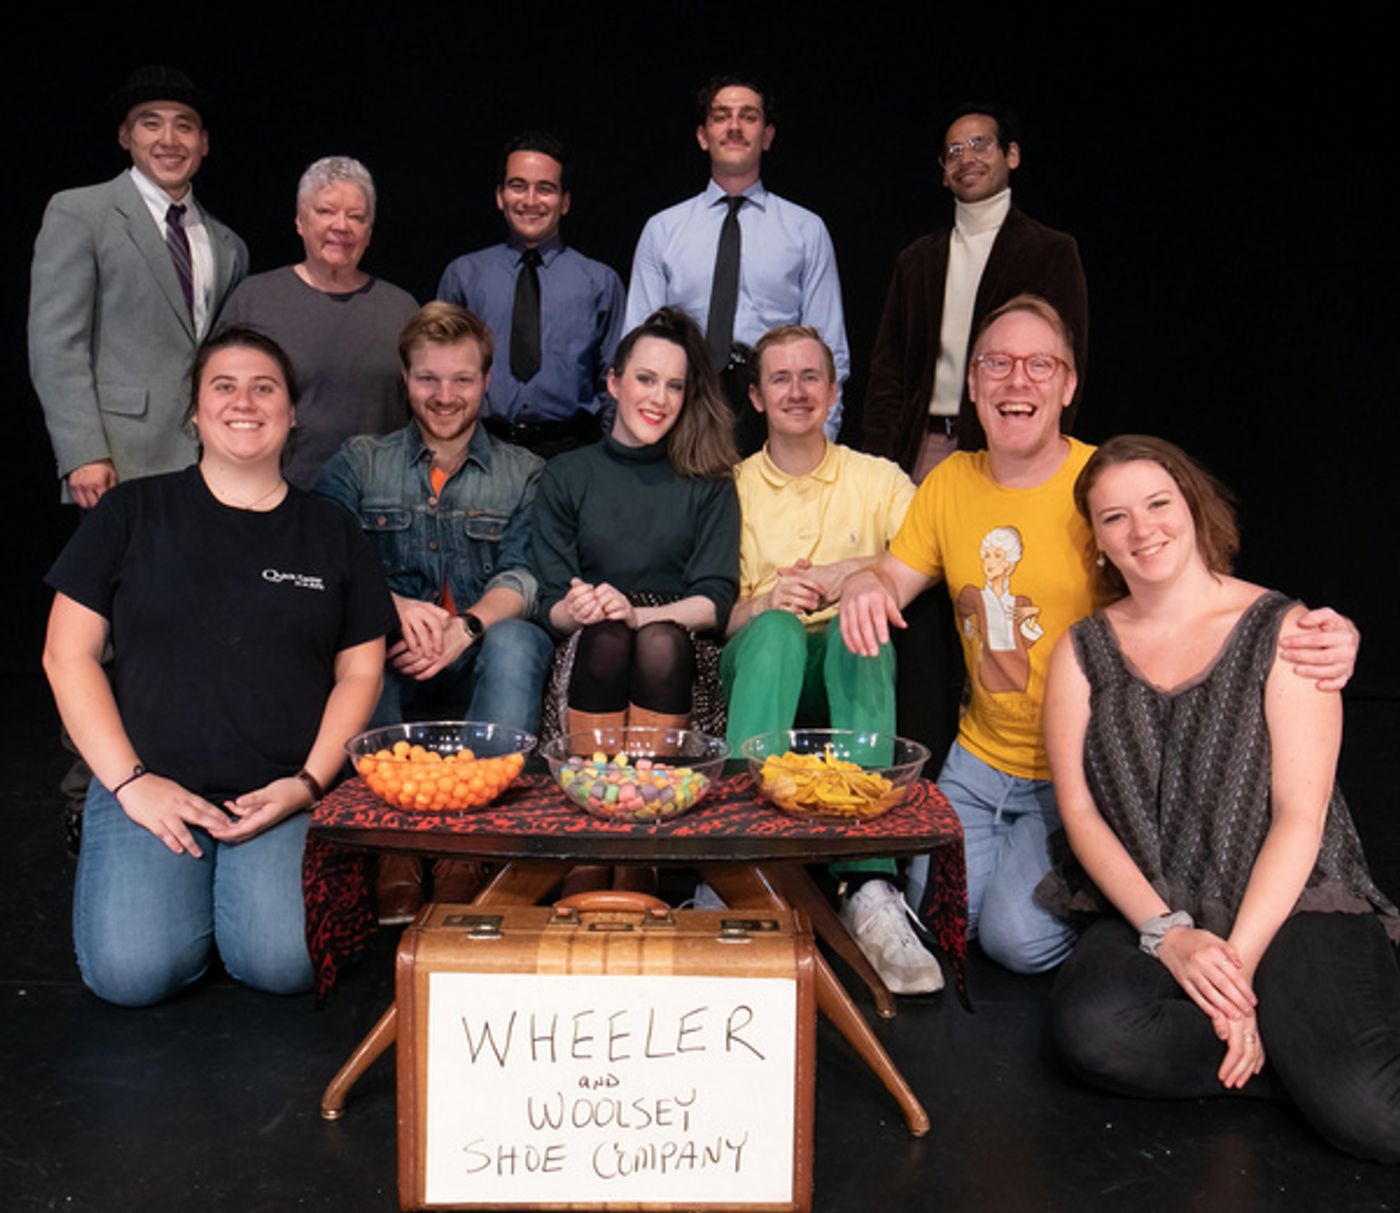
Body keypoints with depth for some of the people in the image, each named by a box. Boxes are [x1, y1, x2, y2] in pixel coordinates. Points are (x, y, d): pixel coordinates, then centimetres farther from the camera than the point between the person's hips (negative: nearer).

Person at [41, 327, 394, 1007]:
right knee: (133, 972, -20)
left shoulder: (329, 535, 10)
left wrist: (307, 783, -5)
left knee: (283, 963, -21)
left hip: (281, 795, 0)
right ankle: (189, 881, 11)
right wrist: (131, 781, -6)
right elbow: (68, 654, 4)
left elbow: (359, 673, 9)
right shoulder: (133, 512, 7)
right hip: (148, 785, 0)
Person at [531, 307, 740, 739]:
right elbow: (549, 603, 6)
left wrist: (637, 615, -18)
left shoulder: (710, 484, 10)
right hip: (589, 652, 1)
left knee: (659, 642, -32)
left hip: (678, 647, 0)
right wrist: (575, 611, -19)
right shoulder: (565, 476, 11)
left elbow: (715, 603, 0)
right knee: (605, 638, -32)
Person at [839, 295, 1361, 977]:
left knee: (1019, 938, -14)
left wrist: (1327, 638, -36)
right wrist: (864, 589, -20)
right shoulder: (950, 482, 2)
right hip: (980, 759, 4)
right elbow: (895, 576, 6)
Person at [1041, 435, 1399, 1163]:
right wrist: (1168, 934, -12)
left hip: (1294, 909, -2)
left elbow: (1300, 814, -6)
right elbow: (1080, 812, 1)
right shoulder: (1083, 652, 8)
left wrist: (1240, 960, -15)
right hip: (1150, 917, 3)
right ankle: (1298, 1051, -7)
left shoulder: (1283, 631, 0)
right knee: (1090, 1029, -30)